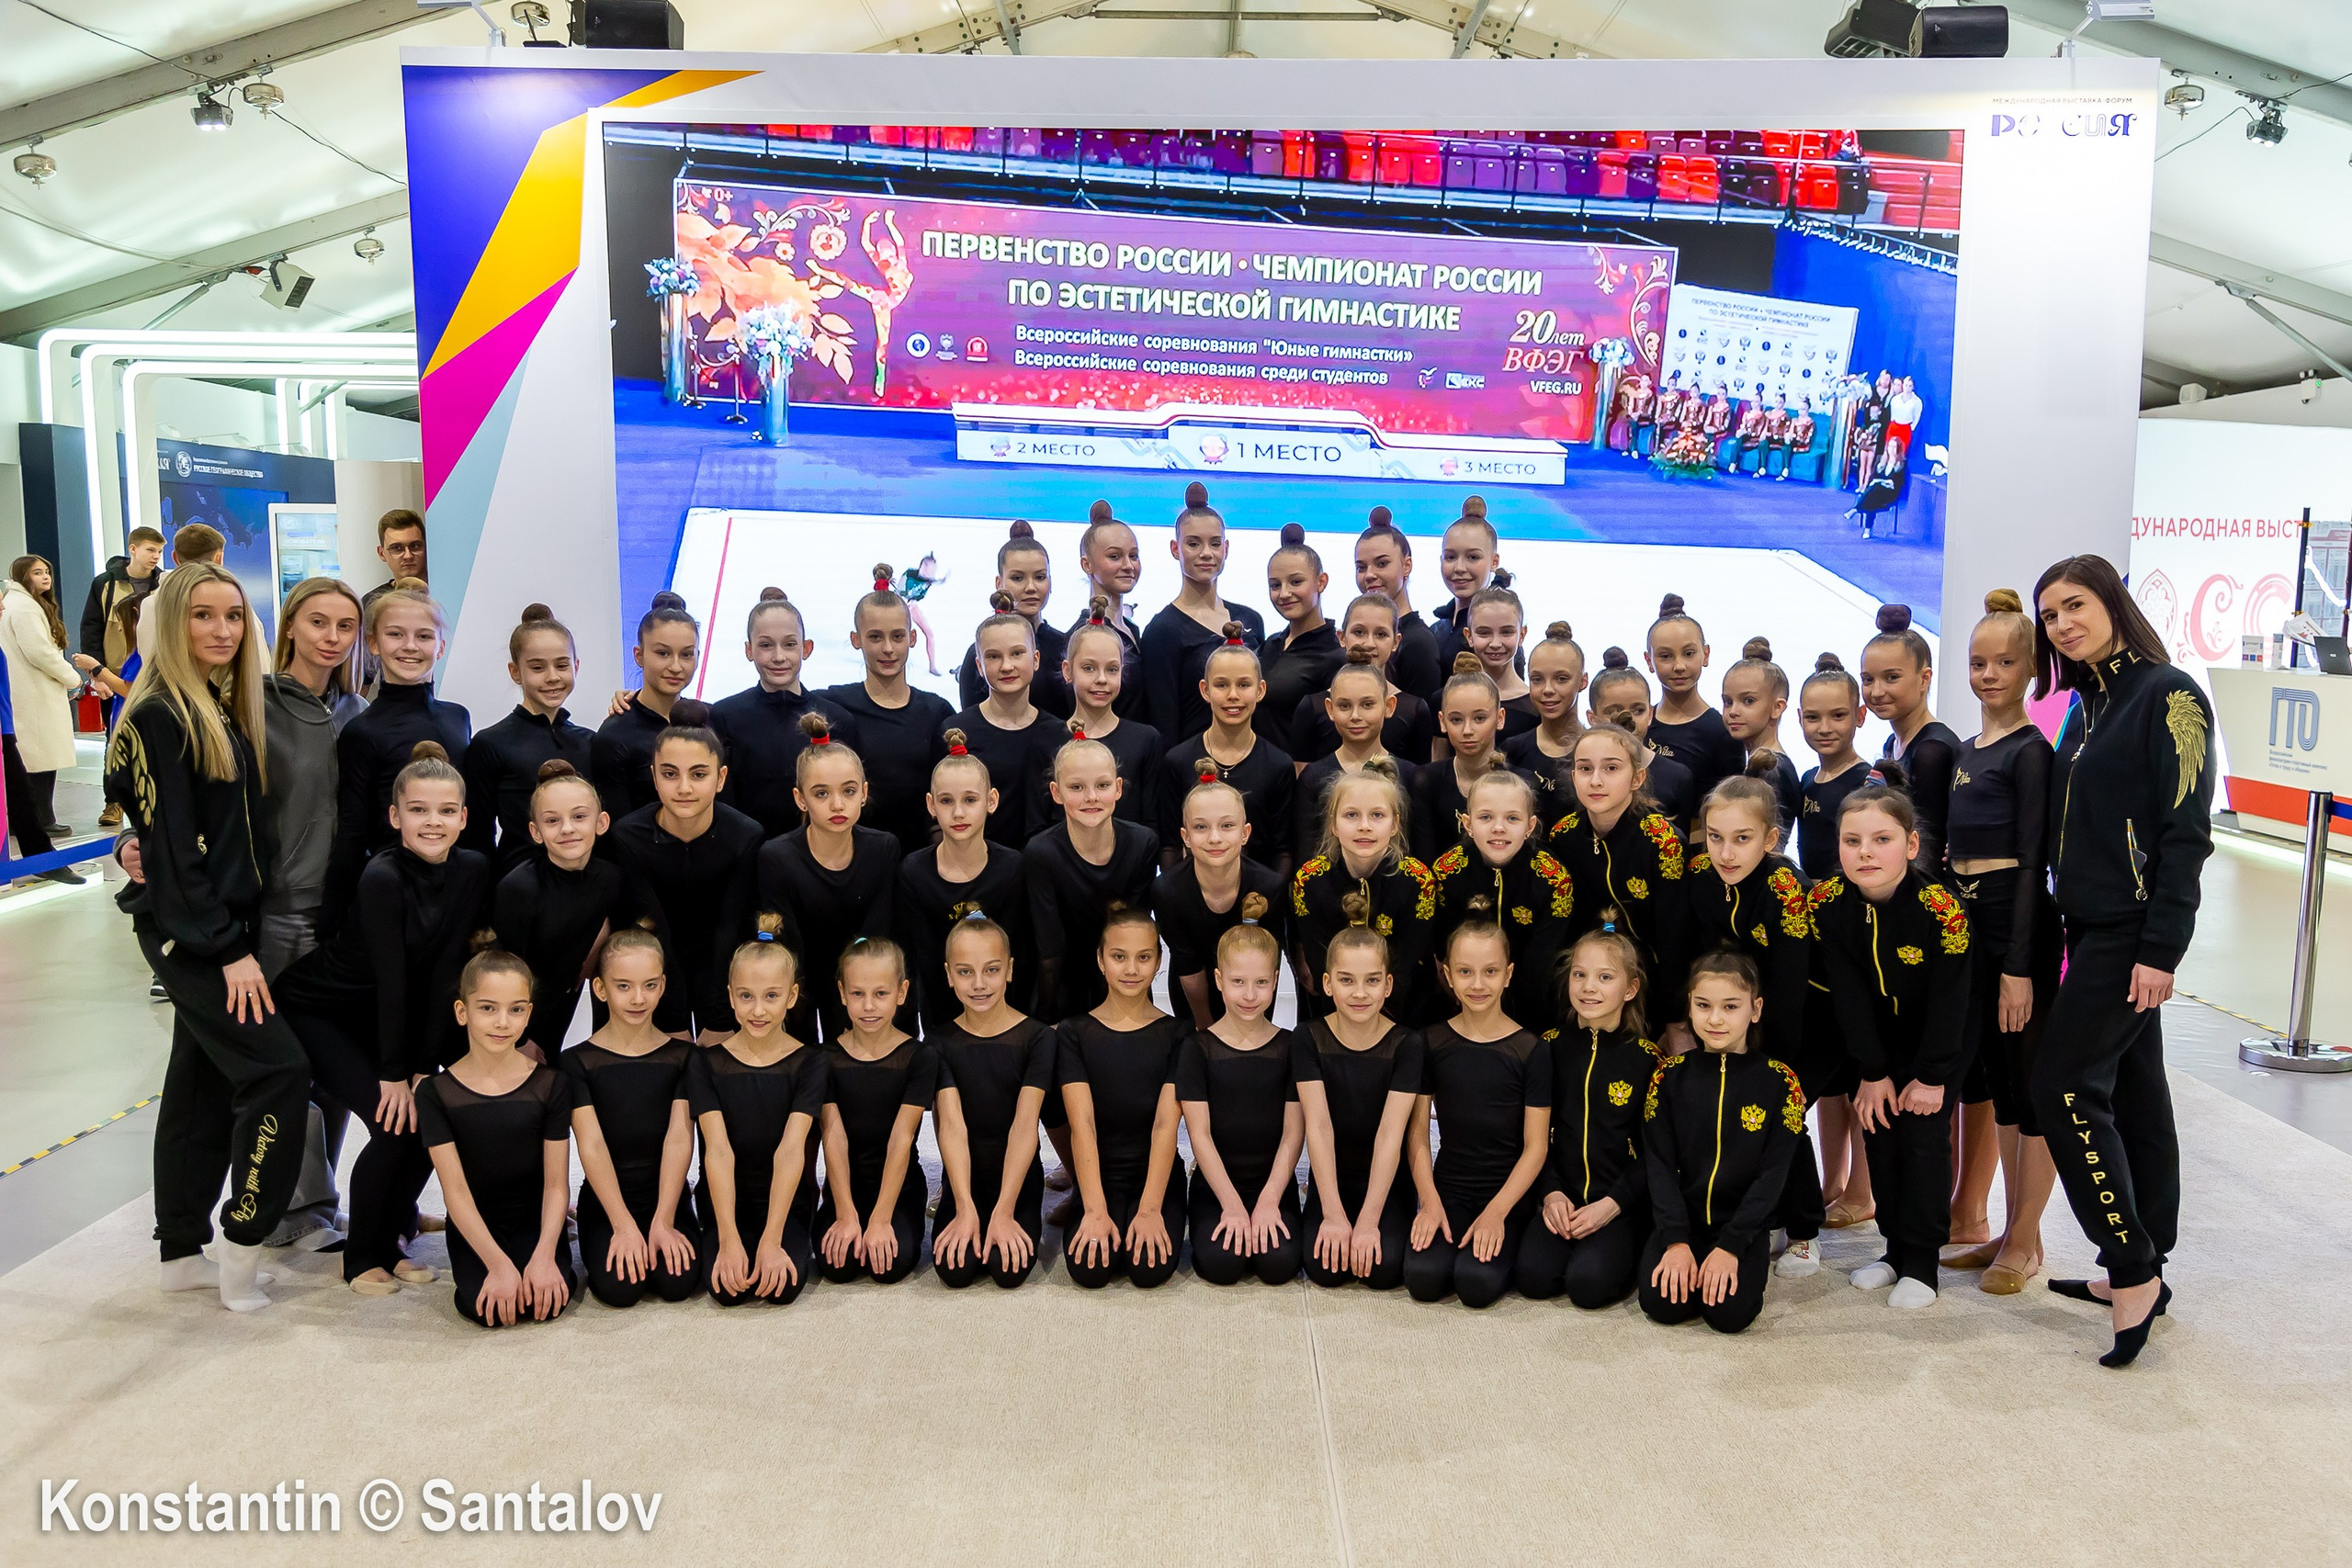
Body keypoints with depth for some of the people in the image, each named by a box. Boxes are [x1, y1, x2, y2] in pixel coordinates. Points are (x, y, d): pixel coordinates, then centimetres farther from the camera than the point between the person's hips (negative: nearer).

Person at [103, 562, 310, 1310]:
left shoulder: (231, 709, 11)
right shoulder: (158, 717, -14)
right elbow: (171, 848, -17)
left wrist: (239, 935, 8)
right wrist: (229, 950, -18)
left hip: (227, 923, 8)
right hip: (185, 931, -8)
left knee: (204, 1081, 13)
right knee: (277, 1067, -13)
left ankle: (184, 1253, 23)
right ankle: (241, 1250, -1)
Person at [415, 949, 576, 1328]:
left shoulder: (549, 1085, -5)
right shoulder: (436, 1092, -6)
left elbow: (556, 1184, -6)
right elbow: (455, 1190, -11)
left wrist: (544, 1255, -21)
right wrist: (499, 1264, -21)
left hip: (536, 1219, 0)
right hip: (474, 1226, 0)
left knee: (546, 1299, -26)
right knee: (483, 1308, -26)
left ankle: (559, 1267, 8)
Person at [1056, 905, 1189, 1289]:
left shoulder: (1175, 1036, 1)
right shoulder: (1075, 1033, 1)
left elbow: (1165, 1126, -9)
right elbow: (1082, 1125, -10)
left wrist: (1149, 1209, -20)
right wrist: (1095, 1210, -21)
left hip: (1157, 1176, 0)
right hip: (1097, 1176, 0)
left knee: (1151, 1269, -24)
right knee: (1090, 1269, -23)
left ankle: (1147, 1223, 9)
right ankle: (1095, 1225, 9)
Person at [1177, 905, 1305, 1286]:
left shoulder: (1290, 1048, 1)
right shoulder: (1197, 1048, -3)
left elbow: (1293, 1133, -2)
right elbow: (1200, 1134, -6)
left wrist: (1268, 1200, -13)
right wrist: (1232, 1205, -13)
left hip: (1275, 1183, 1)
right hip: (1215, 1185, -1)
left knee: (1280, 1263, -22)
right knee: (1220, 1263, -24)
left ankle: (1265, 1222, 9)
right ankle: (1228, 1224, 8)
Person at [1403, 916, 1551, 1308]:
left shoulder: (1531, 1050, -6)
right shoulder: (1432, 1042, 1)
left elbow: (1536, 1147, -6)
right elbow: (1418, 1132, 2)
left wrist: (1496, 1212, -15)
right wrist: (1430, 1201, -10)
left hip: (1509, 1190, -2)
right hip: (1449, 1187, 2)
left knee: (1478, 1282, -25)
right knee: (1423, 1277, -23)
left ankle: (1504, 1243, 6)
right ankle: (1453, 1235, 8)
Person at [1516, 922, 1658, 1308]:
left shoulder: (1646, 1058, -3)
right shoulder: (1550, 1047, 4)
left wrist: (1612, 1205, -14)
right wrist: (1551, 1193, -8)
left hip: (1622, 1206, -2)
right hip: (1560, 1201, 2)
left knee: (1589, 1282, -24)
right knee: (1532, 1275, -22)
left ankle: (1624, 1254, 7)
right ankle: (1572, 1242, 8)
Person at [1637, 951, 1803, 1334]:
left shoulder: (1778, 1082, -4)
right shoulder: (1670, 1076, 0)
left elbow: (1772, 1175, -8)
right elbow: (1659, 1165, -3)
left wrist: (1730, 1247, -16)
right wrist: (1676, 1241, -15)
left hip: (1744, 1225, -1)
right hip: (1681, 1220, 1)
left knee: (1730, 1312, -24)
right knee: (1663, 1304, -21)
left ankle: (1749, 1270, 8)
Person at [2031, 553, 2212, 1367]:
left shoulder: (2167, 695, -11)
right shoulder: (2086, 704, 13)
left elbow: (2186, 831, -16)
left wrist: (2161, 949, -19)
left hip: (2132, 932, -8)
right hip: (2091, 926, 8)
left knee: (2064, 1085, -10)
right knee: (2131, 1090, 13)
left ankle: (2134, 1269, 0)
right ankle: (2142, 1273, 21)